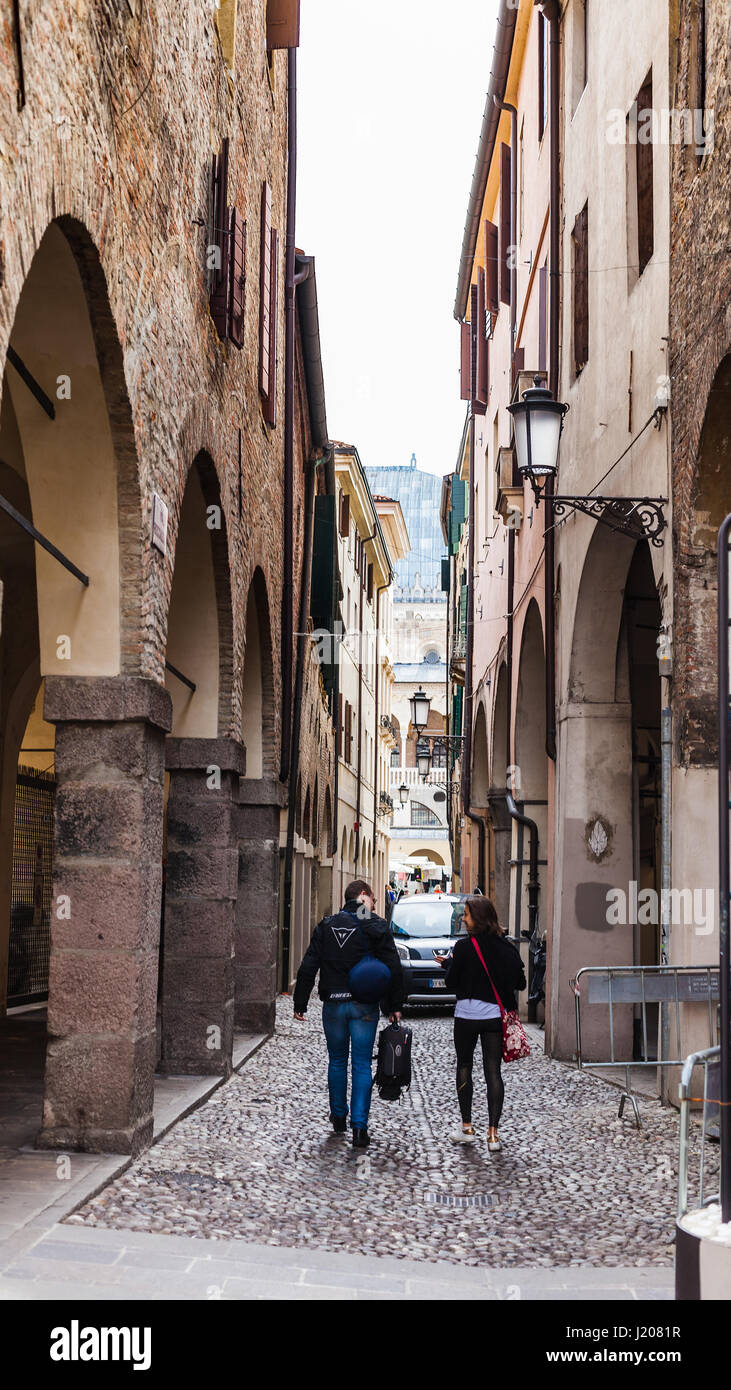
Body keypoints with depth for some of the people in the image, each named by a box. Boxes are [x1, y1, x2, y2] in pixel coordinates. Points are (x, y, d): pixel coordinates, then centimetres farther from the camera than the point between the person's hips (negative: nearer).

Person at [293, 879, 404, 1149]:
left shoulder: (326, 926, 4)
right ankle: (359, 1127, -5)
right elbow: (393, 969, -4)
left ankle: (338, 1117, 28)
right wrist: (394, 1006, 3)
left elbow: (308, 968, 1)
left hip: (333, 1004, 2)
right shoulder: (376, 927, -2)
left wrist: (300, 1003, 6)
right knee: (362, 1065, 1)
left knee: (337, 1062, 17)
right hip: (364, 1006, -2)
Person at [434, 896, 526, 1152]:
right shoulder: (507, 948, 1)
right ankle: (493, 1133, -1)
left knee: (464, 1066, 15)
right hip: (496, 1015, 3)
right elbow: (520, 983, 6)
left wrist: (447, 963, 11)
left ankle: (467, 1127, 16)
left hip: (467, 1014, -3)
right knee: (493, 1071, 5)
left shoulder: (464, 946, -11)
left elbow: (451, 984, -6)